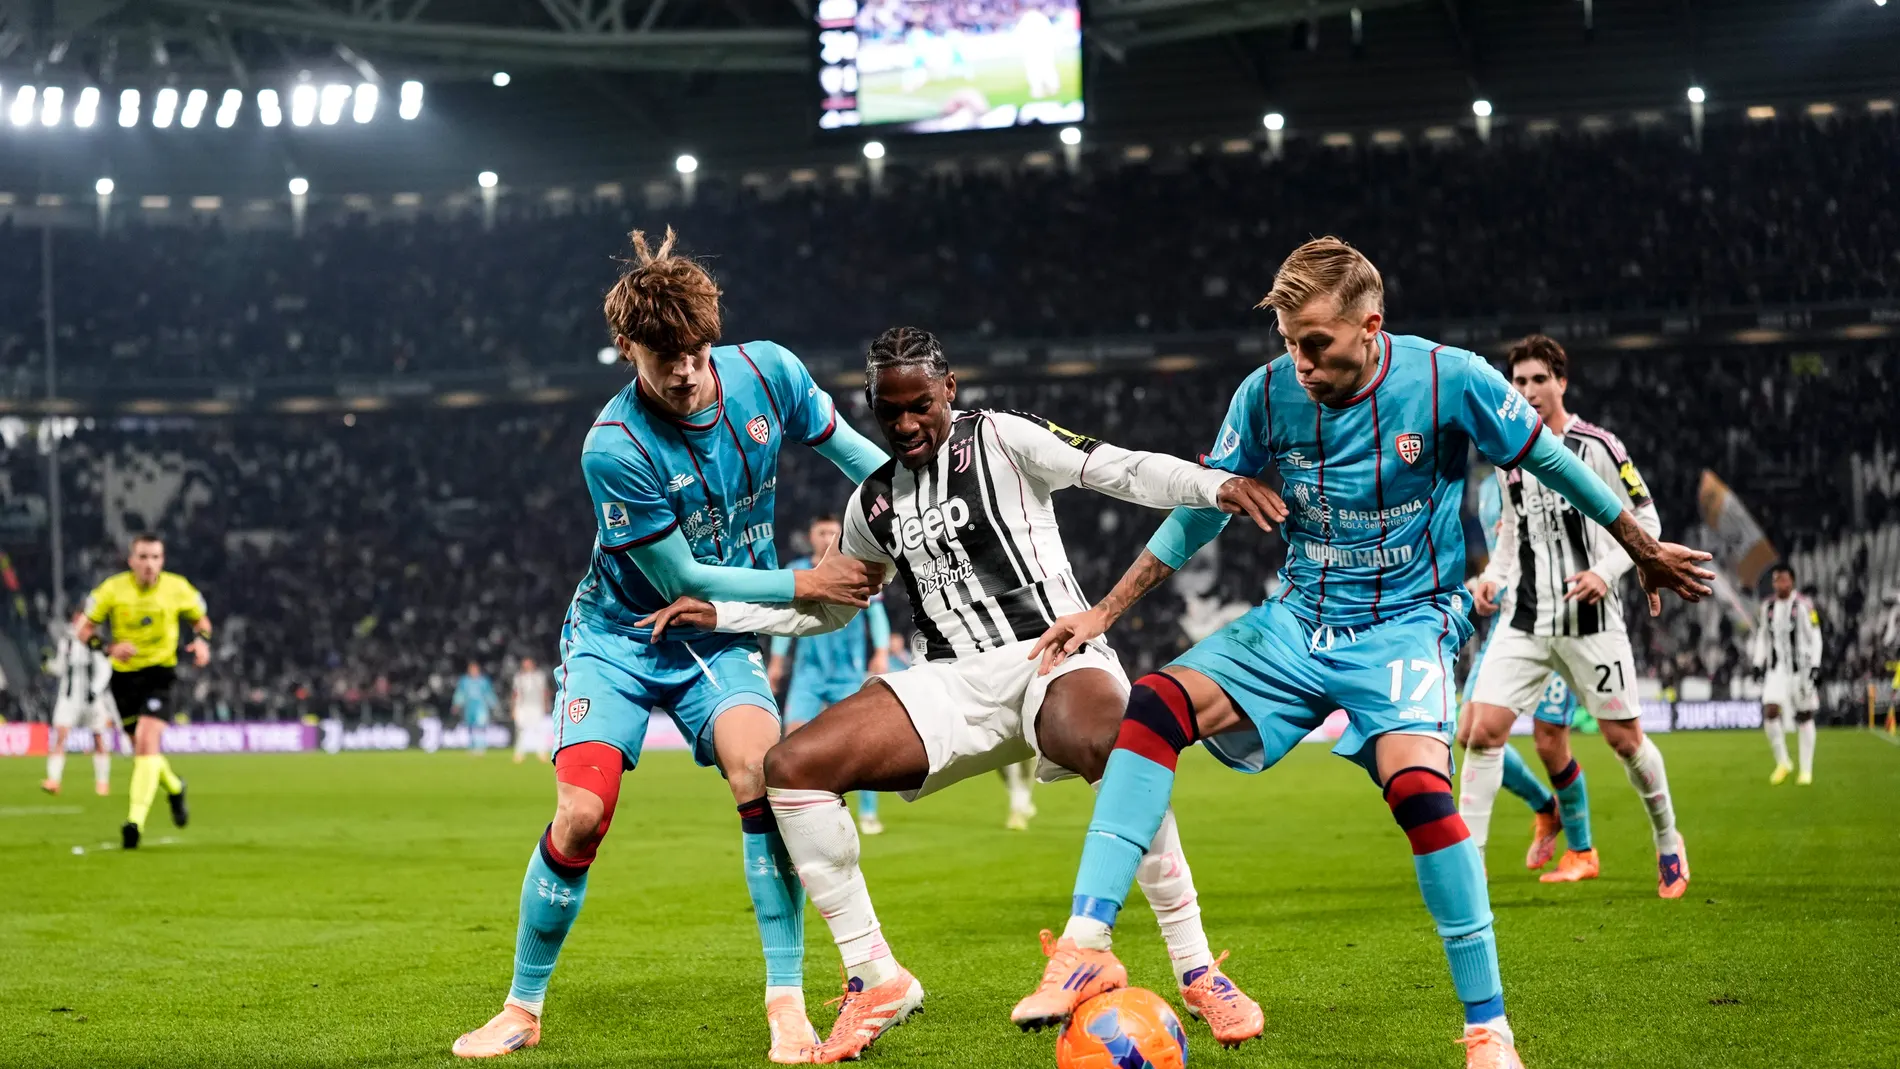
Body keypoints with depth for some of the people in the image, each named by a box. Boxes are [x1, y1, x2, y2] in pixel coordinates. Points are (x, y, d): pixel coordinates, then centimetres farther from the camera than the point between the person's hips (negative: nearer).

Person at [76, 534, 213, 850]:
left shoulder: (177, 588, -4)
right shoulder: (113, 589, -7)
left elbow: (200, 618, 13)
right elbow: (84, 628, -2)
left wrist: (202, 640, -9)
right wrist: (109, 647, -21)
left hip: (159, 673, -2)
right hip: (124, 675, 2)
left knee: (147, 741, -21)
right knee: (141, 746, 13)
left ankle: (136, 820, -26)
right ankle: (174, 788, 45)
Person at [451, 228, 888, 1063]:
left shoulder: (767, 372, -13)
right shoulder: (615, 447, -27)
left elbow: (848, 448, 8)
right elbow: (683, 579, -19)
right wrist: (802, 584, -17)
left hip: (718, 637, 3)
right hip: (619, 635, -3)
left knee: (759, 769, -25)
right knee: (580, 815, -17)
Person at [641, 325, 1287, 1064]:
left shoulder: (1001, 441, 0)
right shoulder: (875, 504, 17)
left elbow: (1121, 471, -11)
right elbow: (830, 606, 32)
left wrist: (1217, 484, -29)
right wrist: (719, 614, 21)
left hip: (1056, 656, -6)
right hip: (956, 685, 6)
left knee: (1111, 746, -42)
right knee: (791, 768, -10)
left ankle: (1197, 974, -29)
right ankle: (874, 981, -2)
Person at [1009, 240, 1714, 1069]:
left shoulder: (1449, 380, -14)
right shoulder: (1267, 393, -5)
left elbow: (1548, 460, 1)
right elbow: (1201, 511, 7)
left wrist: (1645, 551, 11)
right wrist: (1104, 613, 4)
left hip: (1407, 623, -3)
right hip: (1298, 620, 4)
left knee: (1417, 785, -30)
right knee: (1157, 704, -21)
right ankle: (1086, 947, -25)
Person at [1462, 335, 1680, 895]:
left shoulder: (1598, 447, -6)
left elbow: (1646, 522, -3)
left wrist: (1606, 572, -17)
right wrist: (1493, 575, 5)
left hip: (1590, 620, -4)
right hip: (1524, 620, 4)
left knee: (1624, 739, 3)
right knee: (1485, 728, -10)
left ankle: (1668, 841, 28)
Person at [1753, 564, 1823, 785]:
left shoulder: (1803, 605, -6)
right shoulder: (1767, 607, 8)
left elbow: (1815, 637, -5)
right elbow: (1762, 638, 16)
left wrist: (1815, 666, -11)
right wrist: (1759, 664, 8)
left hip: (1800, 668, -3)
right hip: (1776, 668, 3)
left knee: (1804, 717, 3)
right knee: (1770, 711, -13)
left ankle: (1806, 770, 11)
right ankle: (1782, 762, 2)